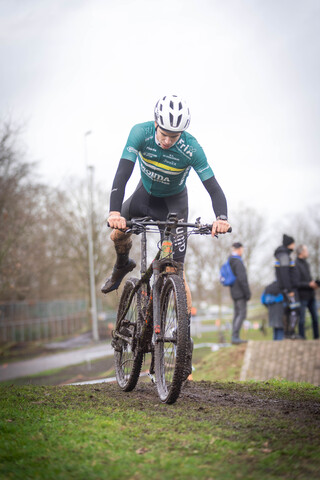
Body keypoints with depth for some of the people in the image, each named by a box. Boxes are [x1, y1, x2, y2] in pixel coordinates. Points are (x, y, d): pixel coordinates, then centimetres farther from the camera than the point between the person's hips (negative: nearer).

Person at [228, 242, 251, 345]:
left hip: (234, 293, 10)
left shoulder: (230, 262, 12)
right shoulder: (238, 262, -17)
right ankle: (235, 337, -14)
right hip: (240, 293, -10)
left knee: (237, 314, 12)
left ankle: (235, 337, 14)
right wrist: (248, 293, -16)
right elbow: (242, 279, -22)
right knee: (242, 314, -9)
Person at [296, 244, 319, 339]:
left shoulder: (306, 264, 14)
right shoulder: (296, 265, -13)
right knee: (302, 319, -1)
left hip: (311, 296, 8)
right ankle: (302, 338, 8)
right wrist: (309, 284, -19)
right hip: (302, 296, -8)